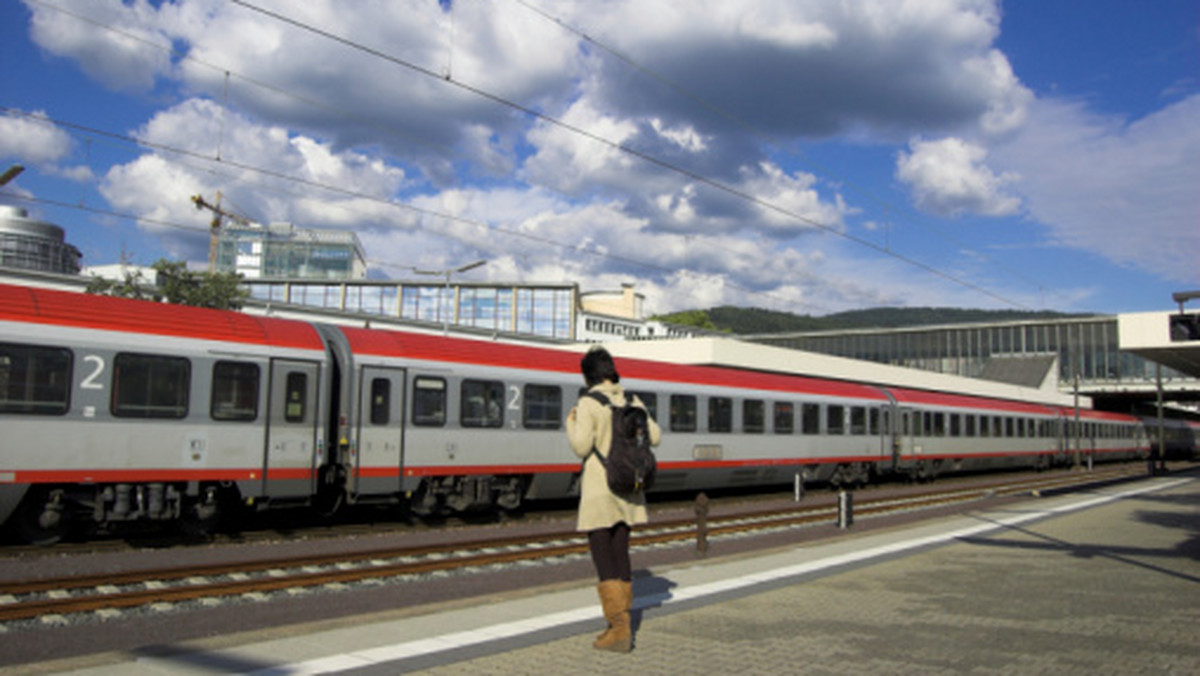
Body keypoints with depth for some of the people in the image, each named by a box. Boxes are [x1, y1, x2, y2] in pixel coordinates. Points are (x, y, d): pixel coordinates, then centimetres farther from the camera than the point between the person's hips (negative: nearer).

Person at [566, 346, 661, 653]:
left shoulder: (588, 404, -13)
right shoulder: (631, 401, 5)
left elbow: (581, 447, -18)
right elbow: (654, 437, 7)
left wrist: (571, 424, 0)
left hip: (599, 493, -6)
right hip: (627, 490, 6)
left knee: (603, 561, -1)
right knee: (620, 555, 14)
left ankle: (619, 631, -5)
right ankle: (622, 626, 20)